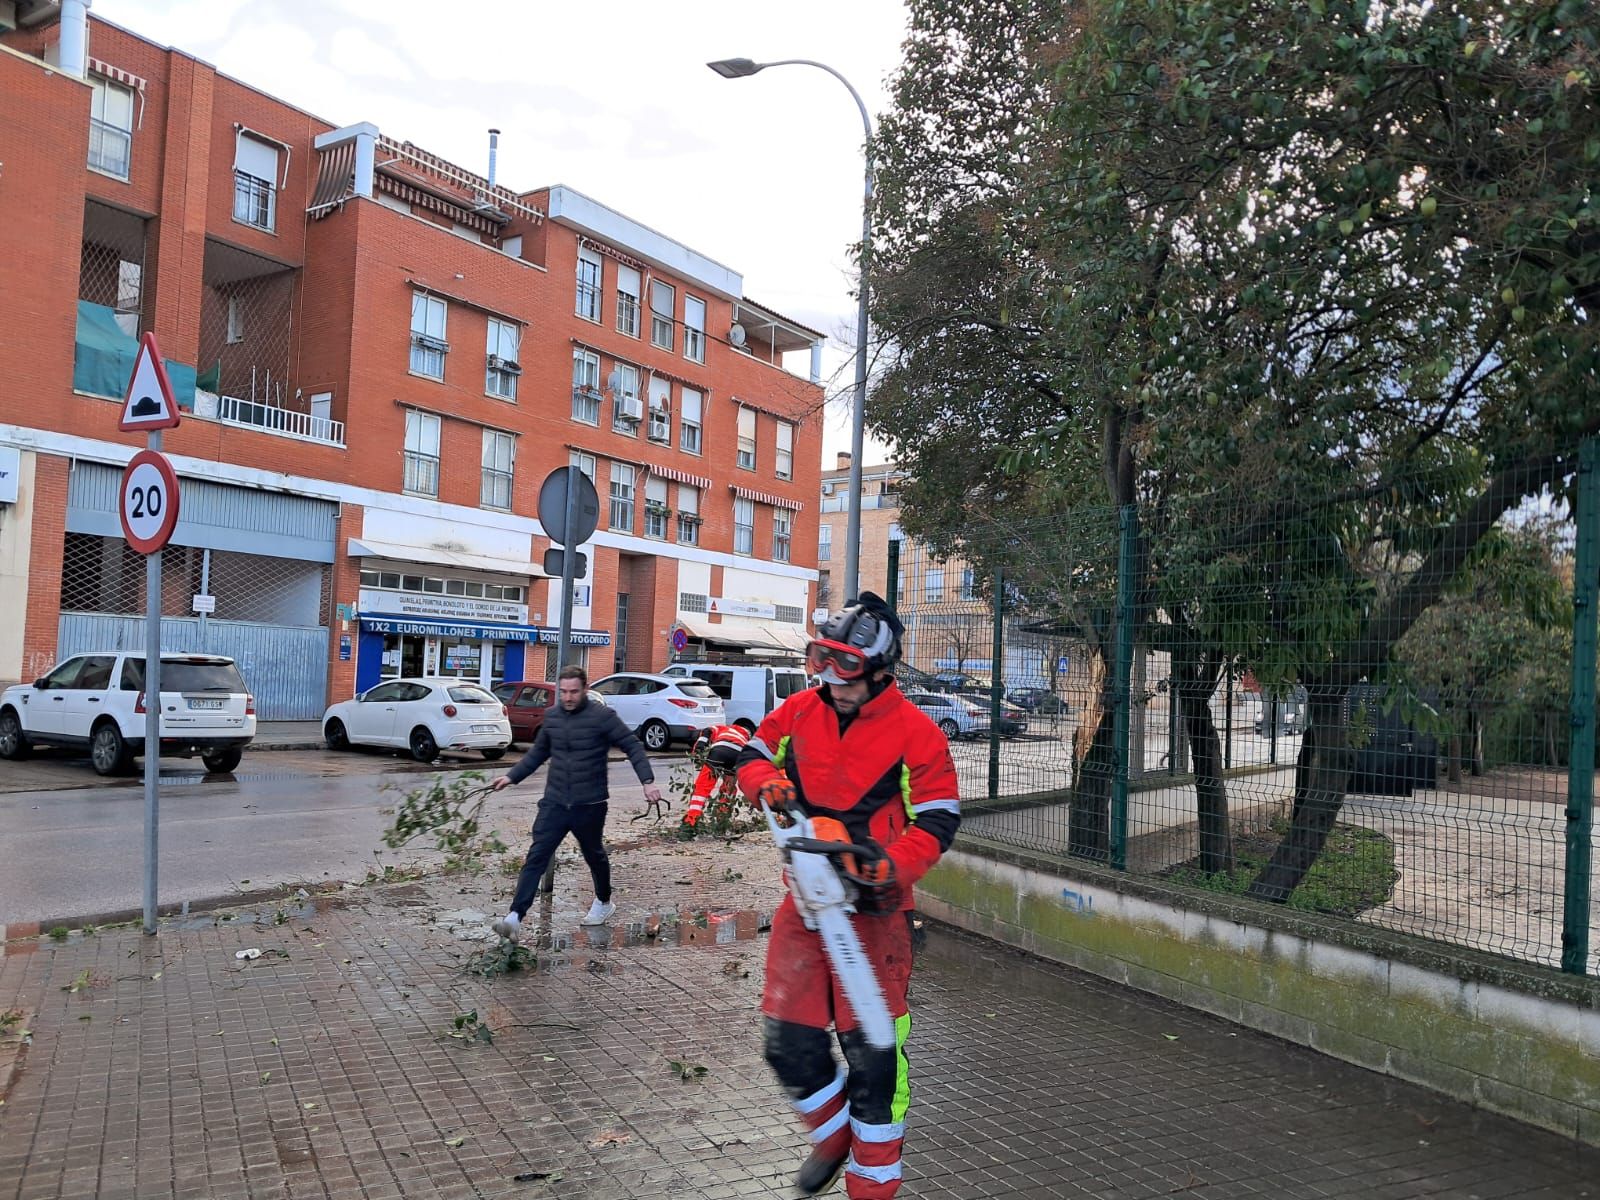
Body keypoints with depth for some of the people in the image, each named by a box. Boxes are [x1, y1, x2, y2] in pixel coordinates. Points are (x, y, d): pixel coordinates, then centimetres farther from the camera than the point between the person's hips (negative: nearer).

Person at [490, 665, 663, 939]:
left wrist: (648, 781, -19)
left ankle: (603, 902, 41)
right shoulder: (552, 717, 6)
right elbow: (538, 752, 20)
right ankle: (515, 917, -10)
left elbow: (632, 746, -9)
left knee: (594, 855, 16)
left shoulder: (603, 716, -10)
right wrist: (511, 777, 14)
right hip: (554, 802, 3)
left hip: (590, 804, -3)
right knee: (536, 857, -7)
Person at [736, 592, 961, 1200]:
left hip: (873, 910, -4)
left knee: (873, 1055, 1)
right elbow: (753, 755, 15)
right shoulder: (798, 711, 1)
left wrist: (890, 868, -24)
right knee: (789, 1041, 6)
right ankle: (832, 1135, 37)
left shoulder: (917, 733, -11)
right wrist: (769, 782, -8)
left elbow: (937, 822, -8)